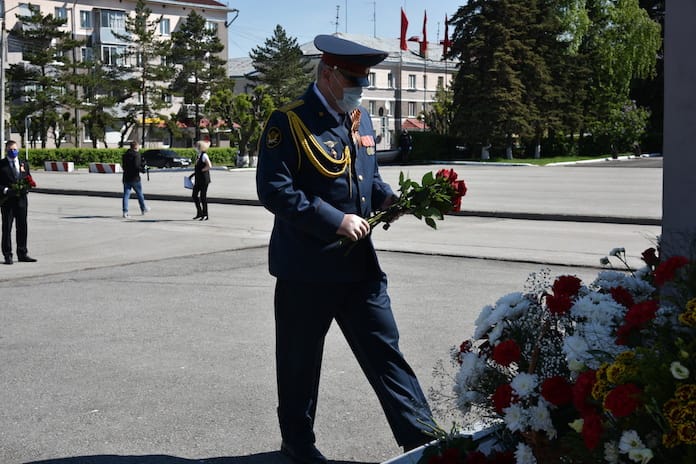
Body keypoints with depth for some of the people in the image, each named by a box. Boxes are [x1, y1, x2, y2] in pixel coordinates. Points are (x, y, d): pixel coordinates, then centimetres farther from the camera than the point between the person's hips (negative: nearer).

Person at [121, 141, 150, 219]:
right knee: (139, 194, 12)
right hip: (135, 178, -5)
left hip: (126, 178, 5)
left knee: (126, 195, 2)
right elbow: (136, 166, -22)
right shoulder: (136, 154, -12)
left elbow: (123, 165, 12)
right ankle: (143, 209, 28)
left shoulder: (125, 154, 10)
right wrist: (142, 170, -7)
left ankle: (125, 212, -5)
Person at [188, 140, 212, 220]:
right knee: (194, 195, 10)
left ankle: (205, 215, 6)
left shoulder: (204, 155, -13)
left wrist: (202, 170, -15)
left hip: (204, 179, -9)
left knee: (203, 196, -3)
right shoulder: (198, 156, 13)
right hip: (198, 179, 9)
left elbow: (209, 166, -24)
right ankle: (199, 212, 21)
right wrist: (193, 174, 14)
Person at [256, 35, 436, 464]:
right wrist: (336, 221, -21)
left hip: (360, 264, 6)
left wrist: (388, 199, 1)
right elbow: (274, 190, -18)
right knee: (300, 360, 10)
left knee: (385, 349, 6)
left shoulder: (361, 119, 12)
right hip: (306, 268, -6)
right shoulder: (290, 122, -11)